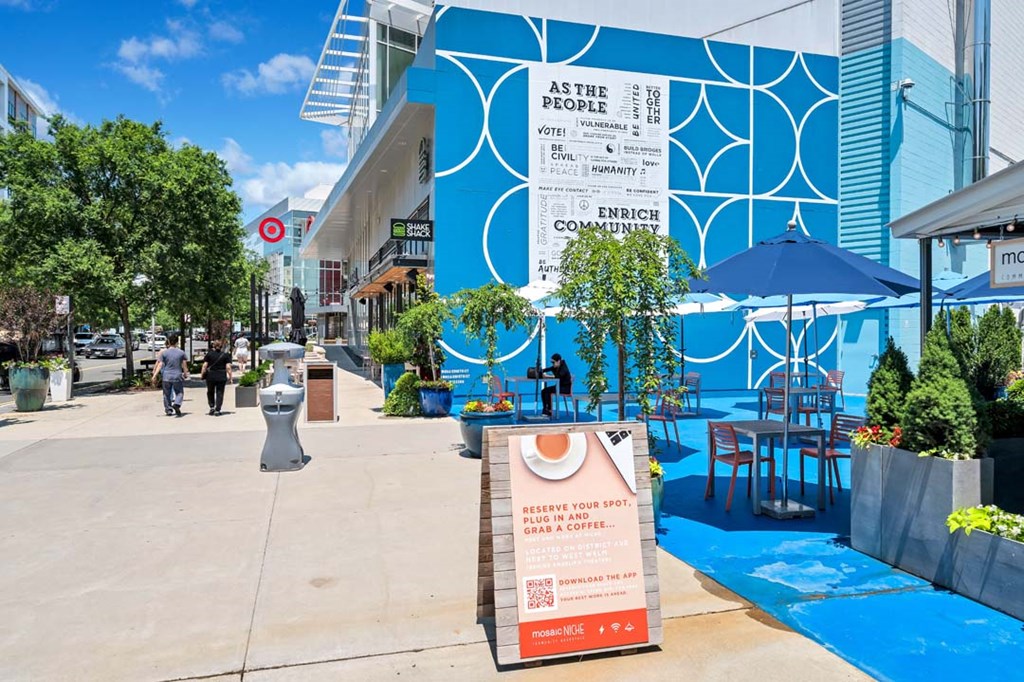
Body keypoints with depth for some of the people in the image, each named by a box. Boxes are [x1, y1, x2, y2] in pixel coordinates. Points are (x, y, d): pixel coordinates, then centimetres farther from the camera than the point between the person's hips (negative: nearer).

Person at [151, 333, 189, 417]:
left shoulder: (164, 352, -2)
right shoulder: (181, 352, -1)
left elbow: (159, 364, -5)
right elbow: (184, 365, 3)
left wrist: (154, 375, -3)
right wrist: (186, 374, 16)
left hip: (166, 376, 1)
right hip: (178, 376, 0)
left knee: (167, 393, 13)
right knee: (179, 392, 10)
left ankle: (168, 410, 16)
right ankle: (177, 404, -16)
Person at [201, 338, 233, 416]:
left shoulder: (209, 354, -2)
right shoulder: (225, 355, -1)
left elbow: (204, 366, -4)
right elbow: (228, 367, -6)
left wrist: (203, 375, 4)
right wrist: (230, 376, 0)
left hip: (210, 376, 0)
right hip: (221, 377, 0)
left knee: (210, 392, 20)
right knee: (219, 393, 5)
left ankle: (212, 407, 11)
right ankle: (217, 410, 0)